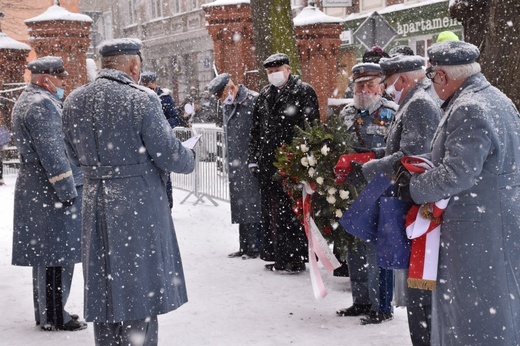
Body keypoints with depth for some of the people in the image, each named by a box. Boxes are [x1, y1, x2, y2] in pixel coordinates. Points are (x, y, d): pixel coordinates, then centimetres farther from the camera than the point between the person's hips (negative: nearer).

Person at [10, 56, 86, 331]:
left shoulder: (27, 100, 19)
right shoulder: (42, 103, -16)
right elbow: (51, 152, -21)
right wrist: (67, 189, -20)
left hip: (35, 188, 11)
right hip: (52, 188, -11)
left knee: (44, 251, 15)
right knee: (58, 253, -5)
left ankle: (46, 311, 24)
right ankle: (54, 317, 1)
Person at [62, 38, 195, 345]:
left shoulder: (75, 101, 2)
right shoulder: (142, 99, -15)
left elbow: (75, 155, 12)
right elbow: (168, 156, -12)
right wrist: (190, 159, 8)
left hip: (96, 206, 5)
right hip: (139, 206, -5)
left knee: (104, 290, 15)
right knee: (139, 291, 5)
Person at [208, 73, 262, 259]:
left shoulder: (254, 101, -12)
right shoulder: (227, 106, 16)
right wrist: (229, 160, 17)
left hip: (251, 164, -8)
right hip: (235, 166, 9)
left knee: (252, 203, -5)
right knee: (239, 204, 11)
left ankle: (255, 247, 2)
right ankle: (245, 246, 18)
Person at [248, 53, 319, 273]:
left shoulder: (303, 92, -3)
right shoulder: (265, 95, 17)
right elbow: (256, 129, 20)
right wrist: (253, 159, 13)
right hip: (268, 164, 7)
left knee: (291, 212, -5)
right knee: (271, 211, 10)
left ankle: (295, 258, 3)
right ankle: (277, 256, 19)